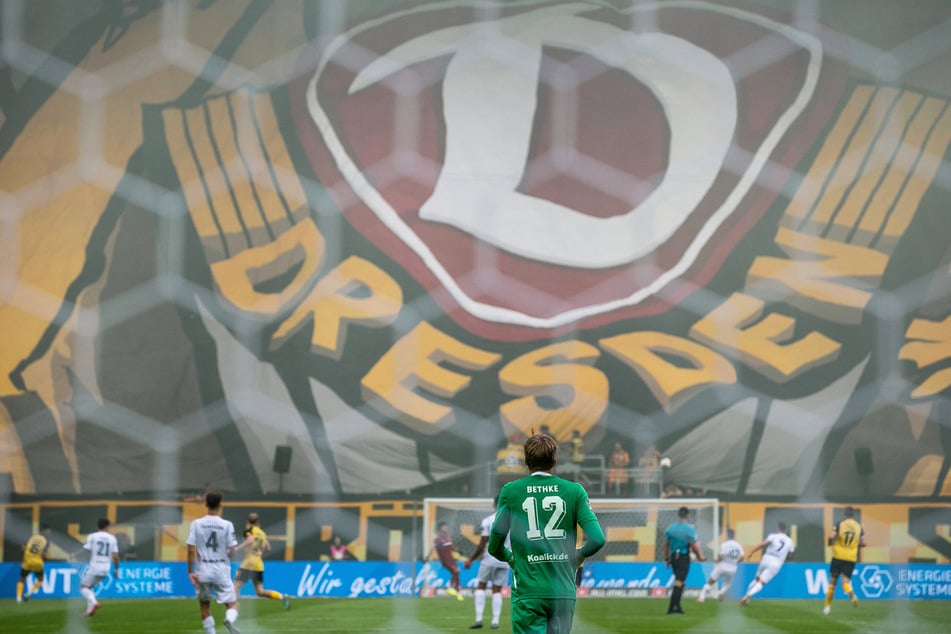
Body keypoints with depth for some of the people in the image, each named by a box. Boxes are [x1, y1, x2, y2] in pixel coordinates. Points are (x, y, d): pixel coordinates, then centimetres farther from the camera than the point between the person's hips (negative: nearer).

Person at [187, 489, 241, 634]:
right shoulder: (227, 525, -6)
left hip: (203, 570, 1)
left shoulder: (196, 524, -3)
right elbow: (232, 550, -6)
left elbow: (191, 549, -6)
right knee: (232, 604, 5)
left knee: (204, 605, 17)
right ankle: (230, 619, -28)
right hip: (221, 570, -1)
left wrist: (190, 571, 0)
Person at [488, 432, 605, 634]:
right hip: (564, 592, 2)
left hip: (527, 593, -2)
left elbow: (494, 546, -2)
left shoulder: (510, 491, 0)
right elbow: (597, 539, -6)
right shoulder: (574, 491, 2)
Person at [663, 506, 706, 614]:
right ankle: (672, 608, -5)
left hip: (673, 556, 6)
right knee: (679, 583, -3)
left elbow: (666, 544, 8)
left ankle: (677, 606, 20)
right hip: (684, 558, -6)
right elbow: (694, 546, -14)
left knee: (679, 582, 19)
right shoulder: (689, 529, -14)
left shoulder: (670, 528, 3)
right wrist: (700, 556, 2)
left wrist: (667, 558, 17)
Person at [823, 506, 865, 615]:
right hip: (851, 558, 1)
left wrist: (830, 543, 5)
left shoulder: (840, 524, -4)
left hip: (838, 556, -1)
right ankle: (851, 593, -33)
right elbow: (863, 543, 3)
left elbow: (831, 536, -17)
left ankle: (827, 606, 15)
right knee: (845, 582, 2)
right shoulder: (859, 527, 5)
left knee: (833, 581, 11)